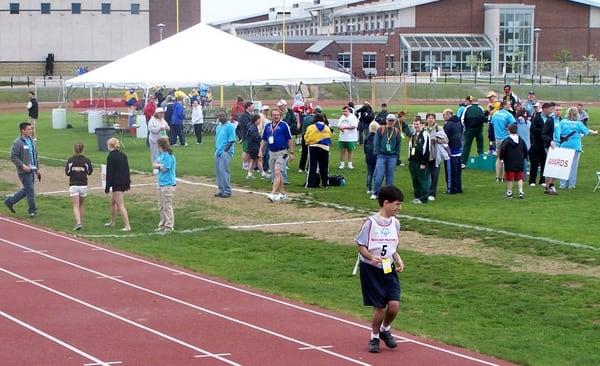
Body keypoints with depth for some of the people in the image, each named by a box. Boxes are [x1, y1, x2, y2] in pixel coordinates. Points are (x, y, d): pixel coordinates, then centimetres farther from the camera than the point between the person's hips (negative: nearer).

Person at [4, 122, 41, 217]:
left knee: (26, 189, 14)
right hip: (24, 171, -8)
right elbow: (13, 157, -14)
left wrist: (37, 169, 17)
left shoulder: (31, 141, 13)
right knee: (30, 190, -6)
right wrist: (22, 165, -22)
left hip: (32, 170, 8)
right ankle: (32, 211, 4)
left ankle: (10, 201, 28)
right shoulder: (18, 142, -12)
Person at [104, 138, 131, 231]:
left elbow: (109, 173, -14)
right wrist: (128, 183, 20)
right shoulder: (123, 155, 9)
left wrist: (107, 187, -11)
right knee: (113, 202, 24)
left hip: (117, 183, -9)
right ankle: (112, 222, 36)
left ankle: (127, 226, -10)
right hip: (124, 182, 9)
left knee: (120, 205, -6)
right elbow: (127, 170, 13)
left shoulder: (111, 157, -13)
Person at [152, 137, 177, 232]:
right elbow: (155, 164, 13)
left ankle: (169, 226, 4)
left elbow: (165, 168, -18)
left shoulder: (168, 156, -16)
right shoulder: (160, 155, 12)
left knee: (167, 206, -3)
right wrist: (159, 166, -7)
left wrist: (158, 165, 0)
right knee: (161, 207, 16)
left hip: (168, 184, -10)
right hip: (161, 183, 10)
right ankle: (162, 225, 25)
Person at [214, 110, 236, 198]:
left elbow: (232, 140, -12)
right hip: (218, 151, 8)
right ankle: (221, 190, 15)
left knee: (224, 170, -13)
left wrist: (225, 150, -16)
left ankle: (227, 191, -9)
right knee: (218, 170, 7)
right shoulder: (218, 127, 16)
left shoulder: (229, 126, -9)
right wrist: (216, 150, 12)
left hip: (226, 151, -8)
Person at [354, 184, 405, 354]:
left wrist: (398, 259, 0)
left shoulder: (395, 223, 6)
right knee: (380, 307, -4)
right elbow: (361, 246, -7)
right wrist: (371, 257, -24)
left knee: (394, 305, -9)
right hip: (371, 270, -5)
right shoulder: (371, 222, -12)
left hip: (389, 270, 5)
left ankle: (385, 330, 22)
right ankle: (374, 337, 22)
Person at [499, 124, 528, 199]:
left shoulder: (506, 141, -12)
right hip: (520, 163, 4)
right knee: (519, 178, 9)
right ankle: (521, 191, -1)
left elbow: (502, 151, -13)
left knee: (509, 179, 5)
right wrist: (523, 158, 24)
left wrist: (501, 158, 3)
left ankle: (509, 192, 12)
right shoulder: (521, 140, 4)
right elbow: (525, 150, 10)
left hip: (509, 163, -4)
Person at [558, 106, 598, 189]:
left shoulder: (562, 122, 0)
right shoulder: (578, 123, -3)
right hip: (575, 146, -2)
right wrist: (595, 132, 27)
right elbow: (587, 131, 9)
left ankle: (563, 184, 7)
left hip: (564, 146, 2)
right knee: (573, 166, 3)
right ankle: (571, 184, 4)